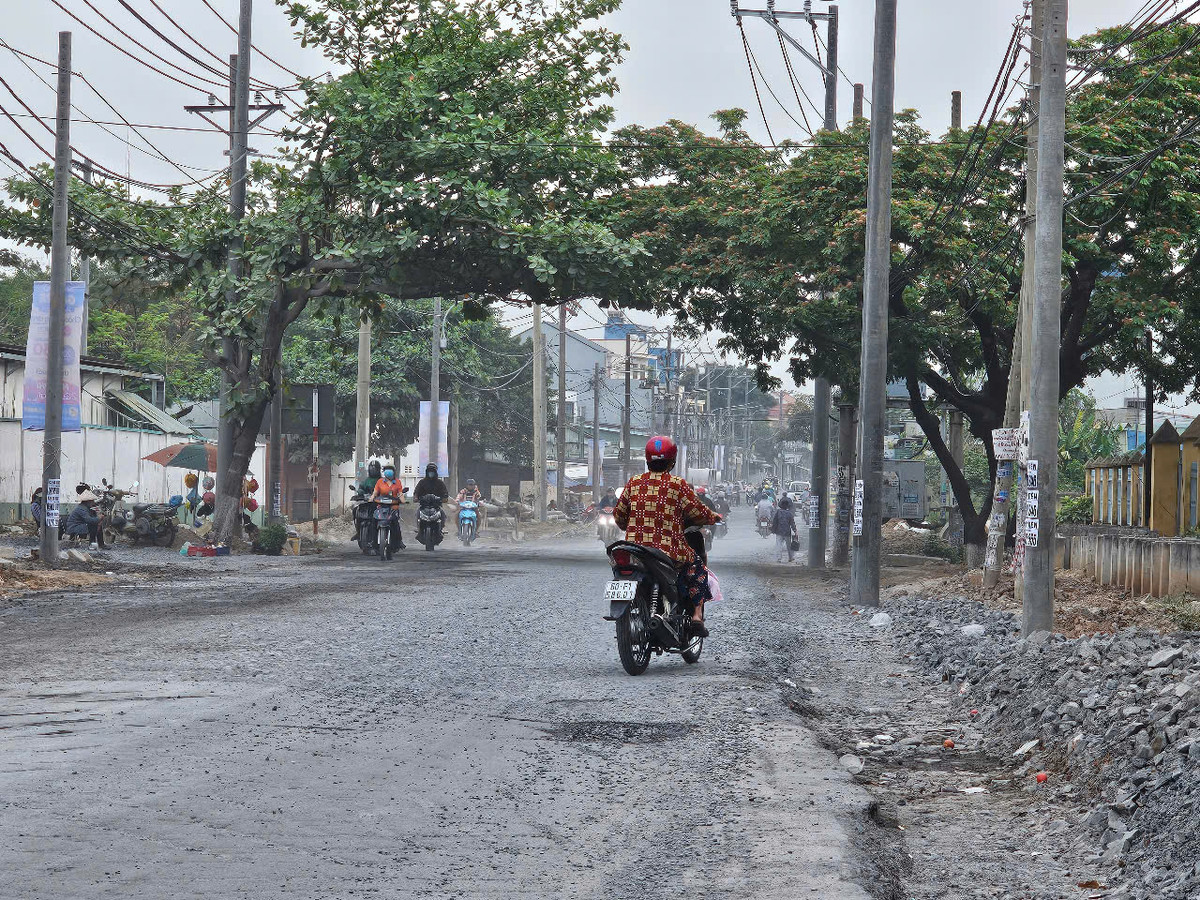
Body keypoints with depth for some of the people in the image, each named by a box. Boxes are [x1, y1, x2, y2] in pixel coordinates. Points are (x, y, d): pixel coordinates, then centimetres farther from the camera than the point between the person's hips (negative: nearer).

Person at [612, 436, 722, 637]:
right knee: (697, 566, 21)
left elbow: (618, 513, 13)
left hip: (635, 545, 4)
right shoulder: (678, 485, -5)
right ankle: (697, 615, 9)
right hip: (670, 550, -4)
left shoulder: (634, 483, 6)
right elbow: (697, 513, -1)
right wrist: (714, 517, 21)